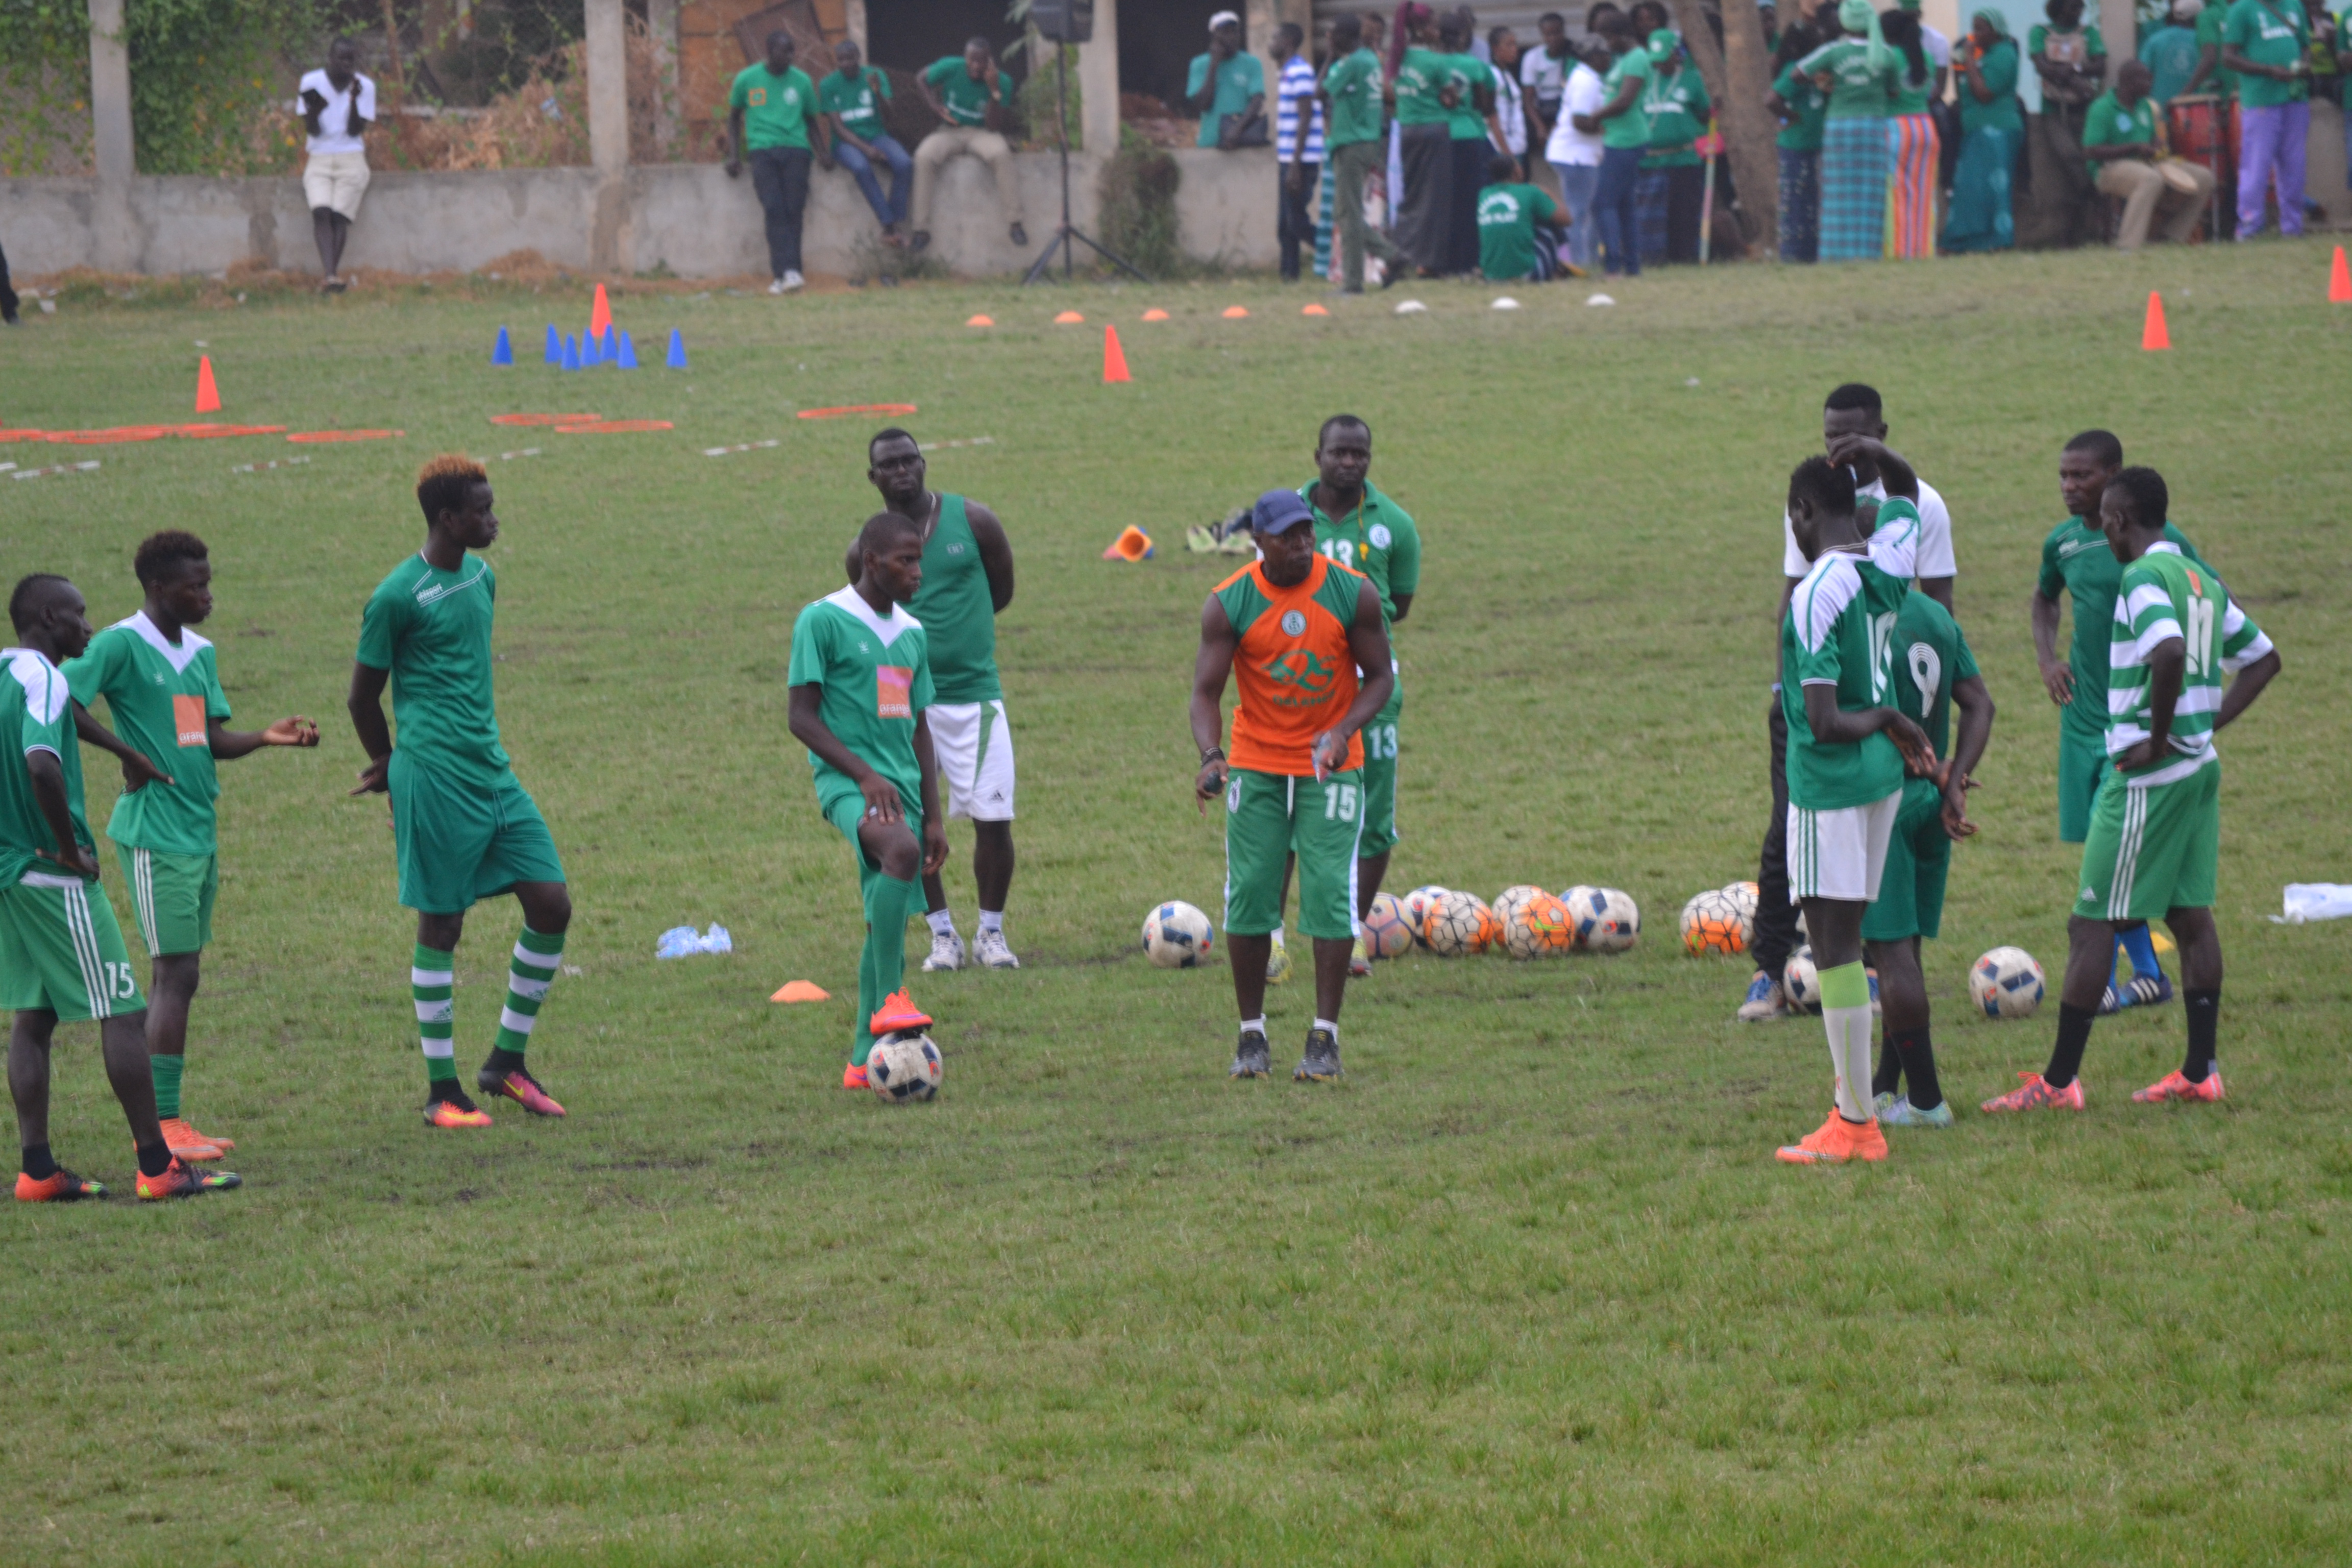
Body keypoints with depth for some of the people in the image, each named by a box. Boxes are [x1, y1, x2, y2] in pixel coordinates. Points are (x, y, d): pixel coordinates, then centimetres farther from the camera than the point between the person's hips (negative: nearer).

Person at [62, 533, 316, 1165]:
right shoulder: (122, 645, -10)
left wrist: (266, 738, -2)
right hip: (155, 835, -8)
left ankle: (163, 1120, 11)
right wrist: (128, 754, -14)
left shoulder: (200, 652, 14)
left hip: (199, 831, 8)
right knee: (175, 975, -10)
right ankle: (164, 1125, -8)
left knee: (181, 976, 8)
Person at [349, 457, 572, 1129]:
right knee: (440, 928, -1)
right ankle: (442, 1091, 8)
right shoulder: (397, 596, -11)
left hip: (493, 770, 7)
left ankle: (507, 1061, 16)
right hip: (437, 783, -7)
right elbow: (363, 696, -2)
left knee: (552, 904, 2)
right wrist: (395, 766, 12)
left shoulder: (482, 578, 12)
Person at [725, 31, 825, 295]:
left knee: (793, 211, -10)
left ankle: (785, 274, -9)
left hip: (796, 149, 1)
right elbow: (734, 118, 18)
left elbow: (811, 119, 22)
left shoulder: (802, 81, 12)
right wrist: (734, 155, 9)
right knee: (774, 209, -17)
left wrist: (823, 151, 8)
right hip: (763, 151, -1)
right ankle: (788, 271, -25)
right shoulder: (747, 79, 8)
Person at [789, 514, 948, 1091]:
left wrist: (934, 818, 17)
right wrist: (864, 773, -19)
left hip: (901, 784, 7)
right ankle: (889, 999, -34)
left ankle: (865, 1060, 9)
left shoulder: (913, 634, 17)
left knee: (887, 921, 3)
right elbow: (802, 717, -9)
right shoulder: (823, 621, -5)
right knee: (899, 849, -35)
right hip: (846, 781, -7)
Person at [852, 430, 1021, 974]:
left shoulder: (973, 522, 0)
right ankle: (943, 935, 14)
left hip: (974, 692, -1)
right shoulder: (867, 549, 2)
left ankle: (991, 931, 14)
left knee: (992, 819, -4)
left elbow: (1001, 592, 12)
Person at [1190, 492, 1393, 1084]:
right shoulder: (1228, 605, -10)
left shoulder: (1353, 594, -9)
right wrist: (1210, 757, -29)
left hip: (1331, 765, -1)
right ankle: (1252, 1035, 8)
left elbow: (1379, 676, -1)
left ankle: (1325, 1038, -3)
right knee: (1249, 894, -3)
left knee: (1329, 891, -9)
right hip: (1256, 764, 1)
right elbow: (1207, 691, -10)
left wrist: (1344, 731, -19)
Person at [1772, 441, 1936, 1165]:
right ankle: (1857, 1106, 17)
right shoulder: (1888, 564, 3)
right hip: (1883, 777, 8)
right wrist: (1875, 453, 6)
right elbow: (1907, 489, 27)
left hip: (1829, 781, -8)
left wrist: (1887, 722, -6)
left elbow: (1824, 723, -24)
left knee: (1834, 946, -4)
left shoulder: (1816, 594, -18)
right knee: (1845, 942, 15)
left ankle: (1855, 1121, -4)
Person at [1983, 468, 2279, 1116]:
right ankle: (2200, 1071, 13)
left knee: (2093, 925, -5)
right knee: (2191, 914, 13)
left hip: (2149, 773, -9)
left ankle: (2059, 1081, -4)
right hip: (2200, 767, 9)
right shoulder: (2203, 579, 13)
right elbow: (2262, 659, 21)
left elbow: (2170, 651, -33)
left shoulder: (2143, 578, -15)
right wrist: (2210, 722, 13)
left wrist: (2158, 739, -22)